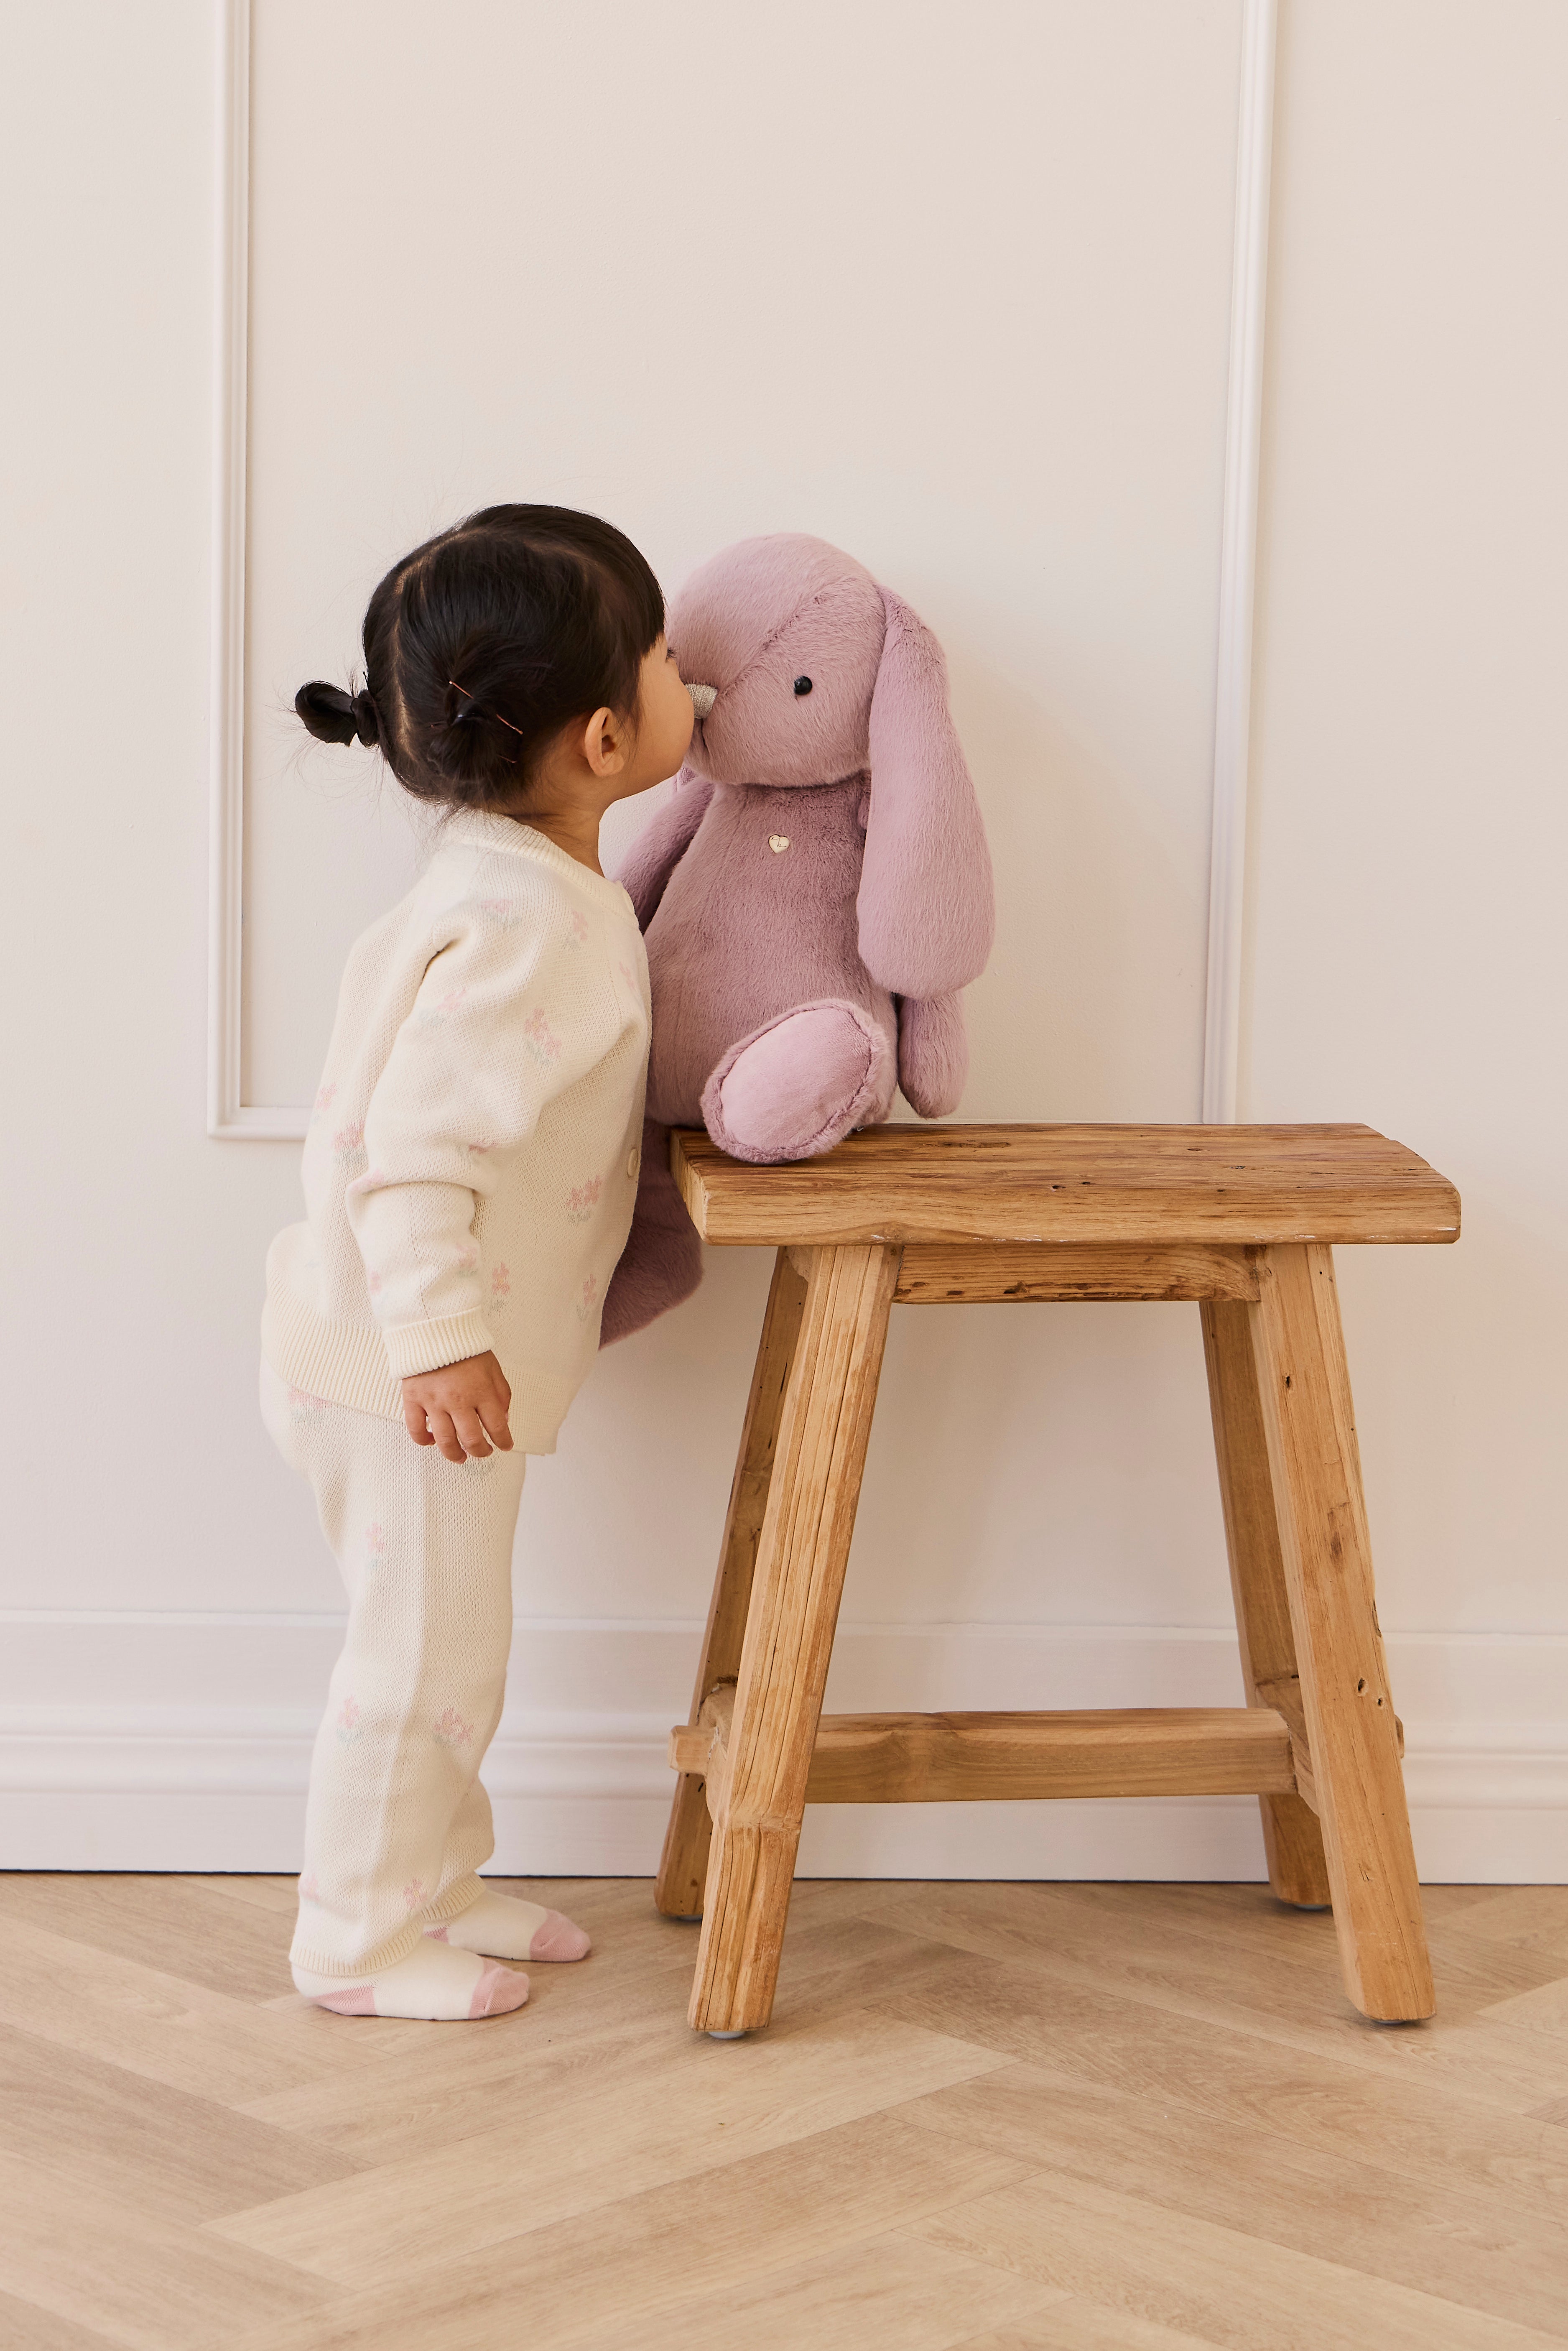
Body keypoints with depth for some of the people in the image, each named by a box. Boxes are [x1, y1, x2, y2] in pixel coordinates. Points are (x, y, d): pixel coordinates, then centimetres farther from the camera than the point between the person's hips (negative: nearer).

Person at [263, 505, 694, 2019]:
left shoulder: (518, 879, 7)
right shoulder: (528, 919, -26)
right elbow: (413, 1144, -30)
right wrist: (439, 1342, -31)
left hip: (433, 1359, 10)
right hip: (404, 1367, -10)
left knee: (443, 1650, 20)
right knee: (424, 1651, 2)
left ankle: (433, 1887, 34)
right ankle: (359, 1941, 15)